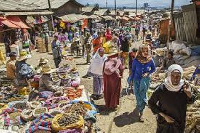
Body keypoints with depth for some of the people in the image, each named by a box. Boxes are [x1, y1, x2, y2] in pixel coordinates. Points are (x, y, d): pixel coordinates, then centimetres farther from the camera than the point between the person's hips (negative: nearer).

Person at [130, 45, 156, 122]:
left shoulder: (150, 60, -11)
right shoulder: (136, 60, -11)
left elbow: (153, 69, 5)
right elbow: (133, 70, 2)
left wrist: (148, 73, -14)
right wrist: (131, 79, 7)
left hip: (145, 80, -1)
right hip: (137, 80, 1)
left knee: (142, 95, -3)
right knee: (138, 95, 7)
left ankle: (141, 113, 10)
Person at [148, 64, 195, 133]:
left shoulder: (184, 87, -18)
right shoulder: (161, 89, -25)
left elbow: (190, 101, -2)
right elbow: (151, 103, -13)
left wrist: (189, 93, -23)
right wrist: (164, 116, -18)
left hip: (180, 123, 3)